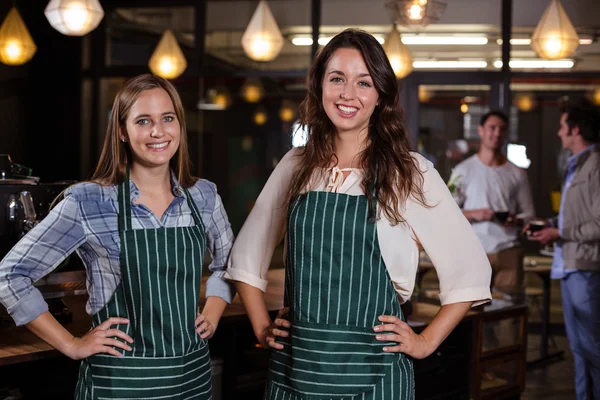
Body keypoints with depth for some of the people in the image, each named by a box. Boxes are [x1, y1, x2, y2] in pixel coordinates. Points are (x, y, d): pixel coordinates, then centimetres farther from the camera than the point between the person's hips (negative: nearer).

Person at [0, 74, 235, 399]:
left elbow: (227, 262, 20)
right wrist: (72, 346, -9)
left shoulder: (204, 196, 1)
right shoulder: (88, 202, -12)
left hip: (193, 373, 4)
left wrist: (212, 317, 6)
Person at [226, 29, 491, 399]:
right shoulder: (297, 166, 5)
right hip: (295, 368, 3)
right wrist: (262, 327, 8)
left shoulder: (410, 172, -5)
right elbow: (246, 256, 16)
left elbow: (469, 269, -1)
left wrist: (426, 342, -4)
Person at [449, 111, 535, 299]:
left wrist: (517, 220, -10)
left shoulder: (517, 174, 11)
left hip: (509, 250, 2)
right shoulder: (463, 170, 5)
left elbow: (529, 213, 13)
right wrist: (474, 214, -15)